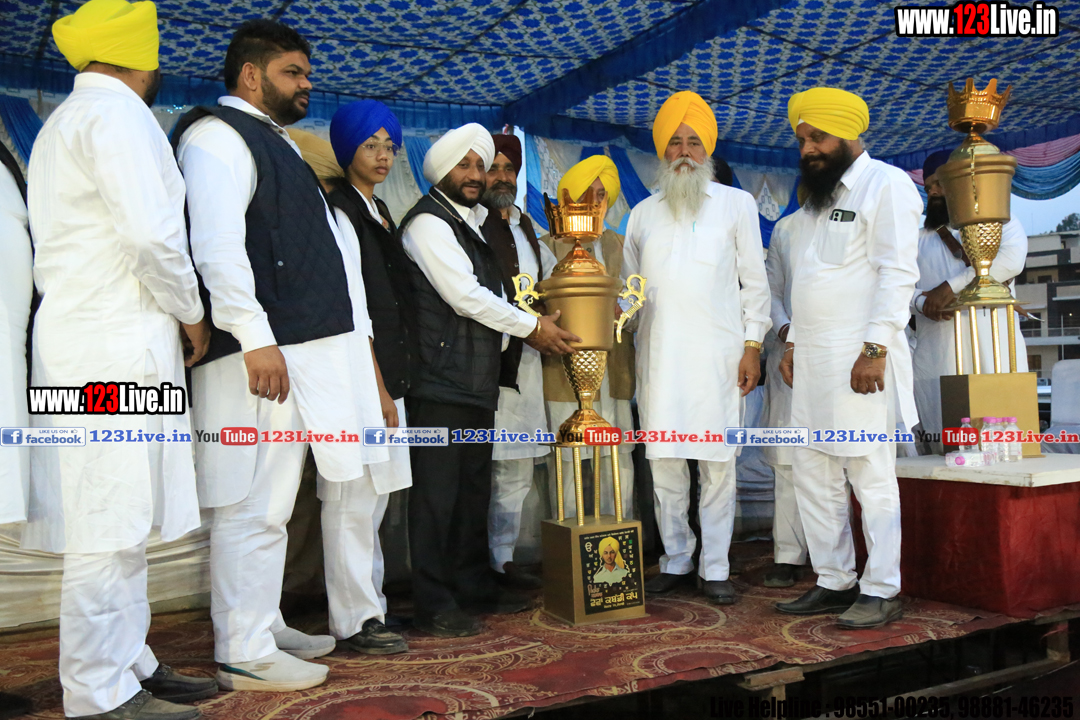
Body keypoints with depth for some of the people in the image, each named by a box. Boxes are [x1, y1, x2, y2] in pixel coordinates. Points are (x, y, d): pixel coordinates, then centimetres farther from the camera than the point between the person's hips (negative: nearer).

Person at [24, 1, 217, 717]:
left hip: (84, 332, 10)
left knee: (121, 520, 13)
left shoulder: (65, 120, 24)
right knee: (110, 528, -6)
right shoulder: (117, 114, -7)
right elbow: (151, 232, -20)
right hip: (117, 343, -10)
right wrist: (191, 313, -6)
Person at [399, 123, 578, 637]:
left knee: (474, 486, 14)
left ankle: (475, 588, 24)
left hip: (477, 378, 9)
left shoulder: (472, 222, 22)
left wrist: (519, 332, 11)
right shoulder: (428, 222, -7)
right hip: (440, 379, -9)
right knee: (437, 491, -6)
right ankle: (434, 605, 1)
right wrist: (531, 327, -6)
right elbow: (464, 295, -14)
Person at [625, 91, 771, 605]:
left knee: (718, 462, -3)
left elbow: (754, 280, 7)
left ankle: (715, 568, 8)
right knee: (663, 462, 4)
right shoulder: (643, 213, 16)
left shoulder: (736, 204, 10)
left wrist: (752, 344, -2)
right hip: (658, 355, 2)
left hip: (717, 353, -2)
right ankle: (675, 559, 18)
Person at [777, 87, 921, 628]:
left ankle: (881, 592, 7)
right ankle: (835, 582, 19)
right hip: (814, 359, 9)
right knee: (812, 473, 9)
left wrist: (875, 348, -20)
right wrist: (794, 342, 18)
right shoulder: (820, 195, 21)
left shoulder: (886, 185, -5)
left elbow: (897, 273, -13)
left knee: (872, 476, -3)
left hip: (860, 359, -9)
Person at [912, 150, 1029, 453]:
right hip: (936, 361, 2)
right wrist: (922, 302, -14)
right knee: (946, 451, -2)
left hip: (994, 357, -2)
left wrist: (951, 287, -15)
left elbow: (1011, 260, -9)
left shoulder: (1000, 223, 13)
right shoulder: (919, 239, 21)